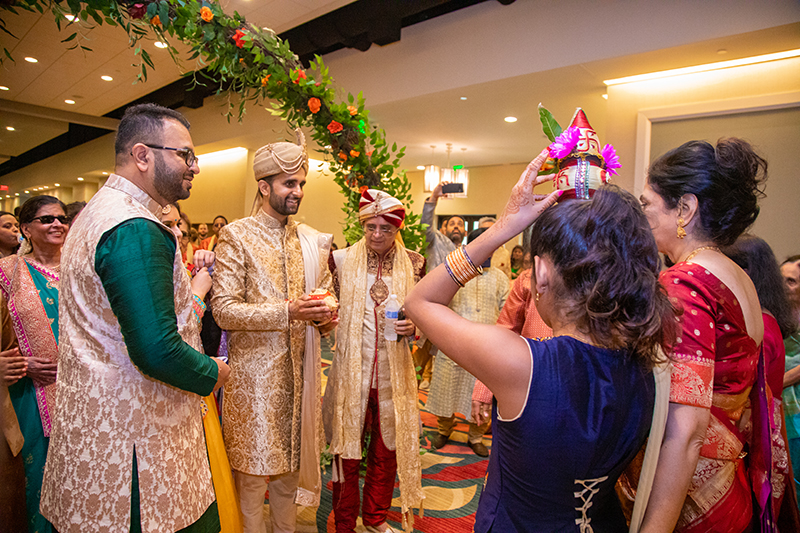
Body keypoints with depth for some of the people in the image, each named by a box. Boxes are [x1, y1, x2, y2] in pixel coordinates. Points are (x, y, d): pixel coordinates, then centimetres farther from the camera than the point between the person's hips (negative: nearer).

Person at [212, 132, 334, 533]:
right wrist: (286, 312, -23)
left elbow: (326, 294, 17)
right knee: (252, 471, 6)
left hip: (299, 370, 5)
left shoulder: (313, 240, 9)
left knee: (289, 465, 17)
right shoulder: (236, 236, -6)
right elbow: (223, 309, -12)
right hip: (253, 371, -4)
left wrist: (326, 316, -6)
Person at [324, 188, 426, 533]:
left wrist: (413, 326, -12)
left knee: (386, 449, 16)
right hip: (350, 370, -1)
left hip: (394, 372, 2)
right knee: (347, 450, 9)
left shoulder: (413, 264, 0)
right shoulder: (342, 260, -2)